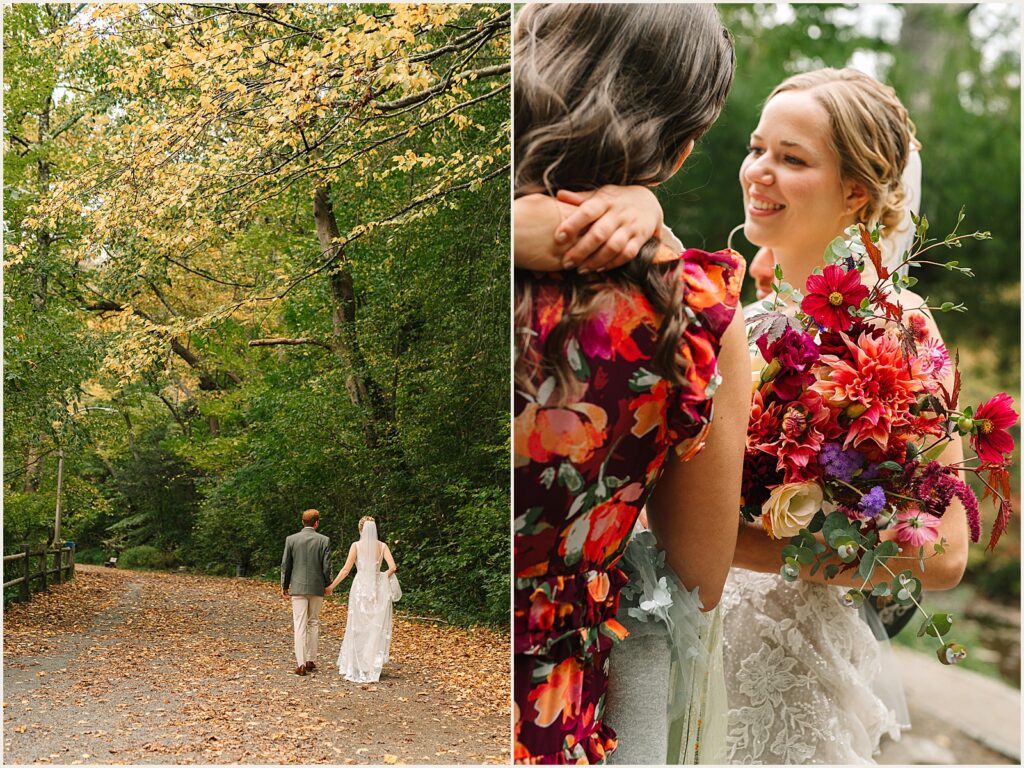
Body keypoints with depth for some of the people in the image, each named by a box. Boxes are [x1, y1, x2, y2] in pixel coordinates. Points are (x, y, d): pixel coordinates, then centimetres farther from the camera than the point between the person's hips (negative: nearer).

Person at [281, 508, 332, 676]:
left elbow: (285, 565, 2)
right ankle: (311, 661, 18)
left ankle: (301, 664, -9)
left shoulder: (291, 539, -2)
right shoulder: (324, 540, -4)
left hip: (298, 587, -1)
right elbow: (327, 566, -4)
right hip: (317, 588, 1)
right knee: (313, 623, 15)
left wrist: (284, 586, 13)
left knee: (299, 625, -2)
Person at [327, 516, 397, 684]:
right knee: (376, 628, 10)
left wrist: (331, 586, 2)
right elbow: (393, 567, -7)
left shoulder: (356, 545, -5)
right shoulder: (382, 546, 1)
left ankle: (356, 668, 11)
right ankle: (372, 667, 13)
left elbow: (346, 569, -7)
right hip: (378, 588, 2)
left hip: (360, 588, -2)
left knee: (358, 628, 7)